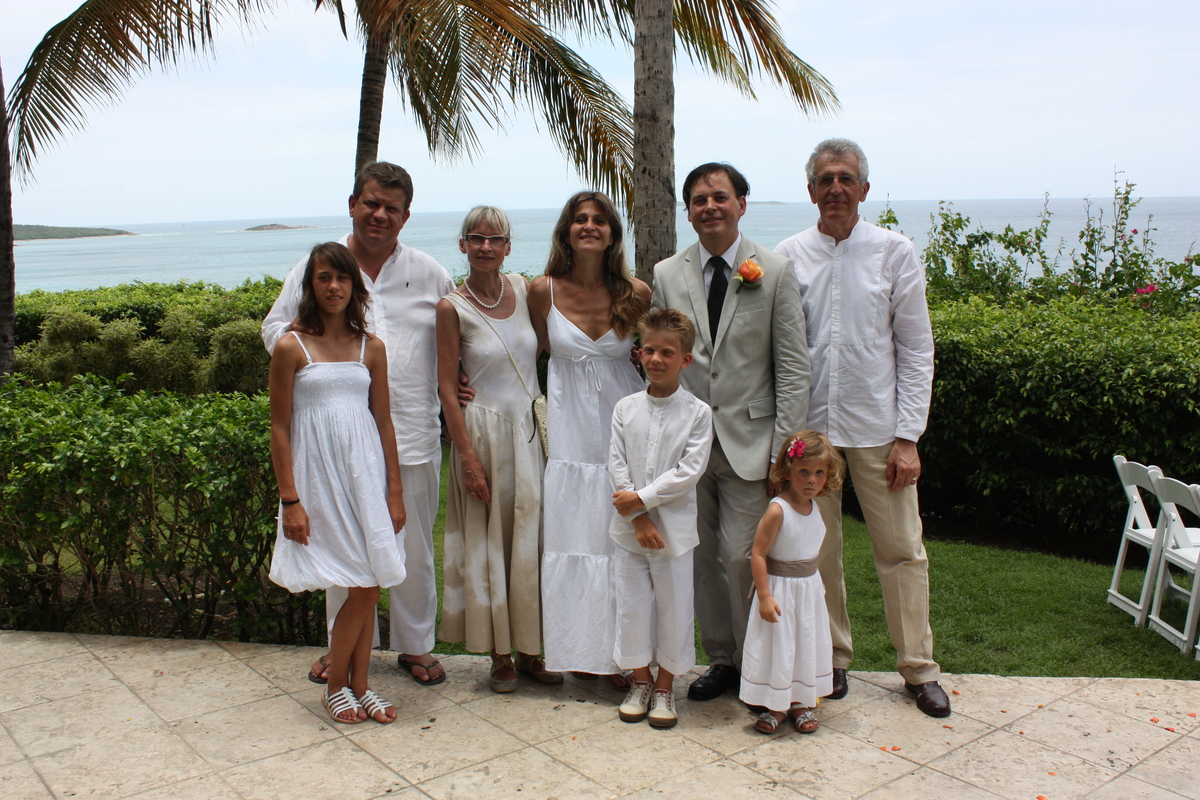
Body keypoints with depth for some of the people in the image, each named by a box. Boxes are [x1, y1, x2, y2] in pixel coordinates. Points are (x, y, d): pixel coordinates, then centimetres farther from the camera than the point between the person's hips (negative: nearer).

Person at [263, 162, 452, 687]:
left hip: (412, 433, 0)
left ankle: (415, 645, 25)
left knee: (414, 546, 8)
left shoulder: (430, 275, 7)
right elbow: (275, 326, 12)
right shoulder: (315, 269, 5)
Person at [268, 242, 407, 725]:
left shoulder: (371, 347, 7)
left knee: (369, 585, 5)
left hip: (366, 471, 4)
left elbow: (383, 422, 10)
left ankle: (359, 684, 22)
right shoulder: (291, 347, -3)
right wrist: (290, 499, -8)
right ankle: (336, 686, 16)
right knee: (362, 588, -5)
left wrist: (395, 491, 7)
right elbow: (280, 428, -3)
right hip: (319, 474, -4)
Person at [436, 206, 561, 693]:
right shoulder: (453, 307, -8)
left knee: (533, 538, 9)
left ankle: (530, 649, 23)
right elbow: (447, 387, -8)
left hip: (532, 428, 4)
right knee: (489, 541, 5)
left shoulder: (524, 290, 3)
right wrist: (468, 458, -12)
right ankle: (500, 655, 19)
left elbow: (546, 350, 13)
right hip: (484, 431, -4)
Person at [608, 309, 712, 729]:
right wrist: (639, 519, -11)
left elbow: (689, 471, -13)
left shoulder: (697, 413, -6)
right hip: (630, 526, 2)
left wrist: (642, 498, -16)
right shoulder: (626, 408, 2)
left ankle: (664, 687, 24)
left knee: (674, 607, 7)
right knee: (633, 604, 10)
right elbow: (617, 465, -2)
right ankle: (640, 681, 28)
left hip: (675, 527, -2)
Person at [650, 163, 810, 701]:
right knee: (703, 558, 9)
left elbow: (793, 367, -2)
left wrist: (785, 448, -8)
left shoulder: (776, 273, -1)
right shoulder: (666, 275, 7)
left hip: (749, 440, -3)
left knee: (743, 556, -5)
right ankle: (721, 659, 25)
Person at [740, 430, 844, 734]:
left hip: (810, 588, 7)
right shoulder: (778, 510, -22)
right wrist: (764, 596, -21)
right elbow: (758, 554, -20)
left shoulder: (813, 507, 1)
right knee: (777, 648, 4)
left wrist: (815, 583, 15)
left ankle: (800, 702, 31)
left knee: (807, 646, 16)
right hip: (780, 587, -7)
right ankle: (776, 706, 20)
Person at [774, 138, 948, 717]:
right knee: (816, 549, 9)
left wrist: (908, 437, -5)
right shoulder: (788, 257, 2)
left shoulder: (894, 252, -1)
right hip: (809, 426, 1)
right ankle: (833, 659, 26)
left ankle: (919, 669, 21)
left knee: (901, 549, 5)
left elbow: (916, 350, 0)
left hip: (877, 426, -1)